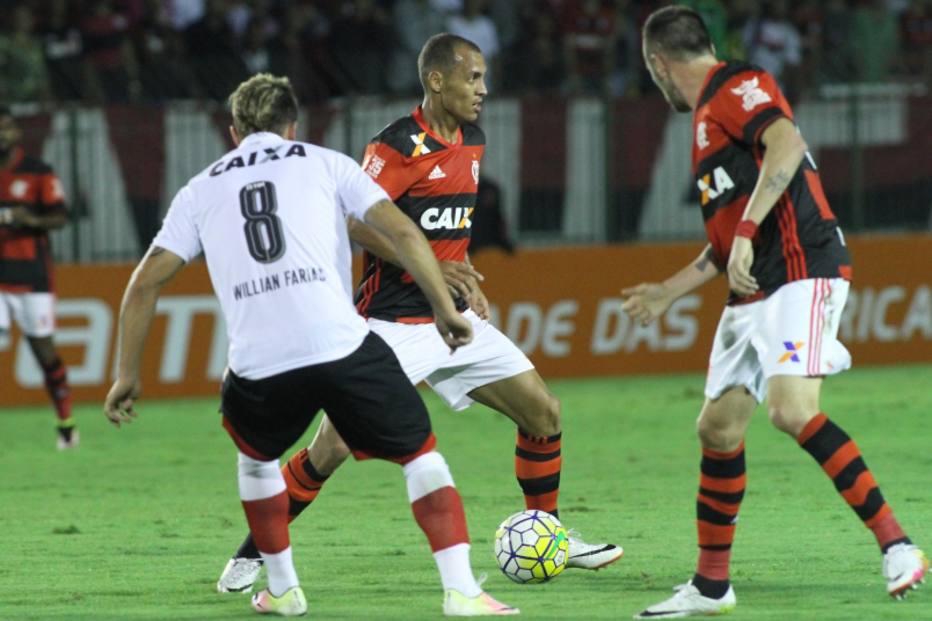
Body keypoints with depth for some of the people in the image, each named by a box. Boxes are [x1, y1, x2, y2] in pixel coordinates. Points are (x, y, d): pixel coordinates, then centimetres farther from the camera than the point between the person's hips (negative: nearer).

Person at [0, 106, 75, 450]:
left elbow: (60, 217, -5)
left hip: (31, 275, -3)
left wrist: (33, 221, -24)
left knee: (42, 346, 0)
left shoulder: (38, 173, -2)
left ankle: (66, 422, 13)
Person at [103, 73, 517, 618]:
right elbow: (404, 233, 6)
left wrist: (128, 375, 22)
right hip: (344, 347, -2)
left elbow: (145, 283, 16)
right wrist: (446, 310, 13)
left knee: (256, 454, 33)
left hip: (259, 365, 2)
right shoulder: (323, 164, 16)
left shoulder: (201, 191, 20)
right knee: (421, 454, 14)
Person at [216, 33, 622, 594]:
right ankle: (251, 555, 3)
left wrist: (468, 283, 15)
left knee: (544, 413, 3)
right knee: (333, 446, -12)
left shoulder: (472, 141, 10)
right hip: (392, 321, -7)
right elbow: (354, 221, -21)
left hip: (453, 318, 7)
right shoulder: (401, 145, -16)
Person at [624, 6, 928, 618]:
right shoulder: (709, 114, 25)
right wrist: (669, 291, 36)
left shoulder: (739, 86, -4)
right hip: (753, 292, 10)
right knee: (718, 427, 8)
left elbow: (787, 145, -24)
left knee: (793, 410, -25)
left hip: (801, 271, -10)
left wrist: (745, 234, -28)